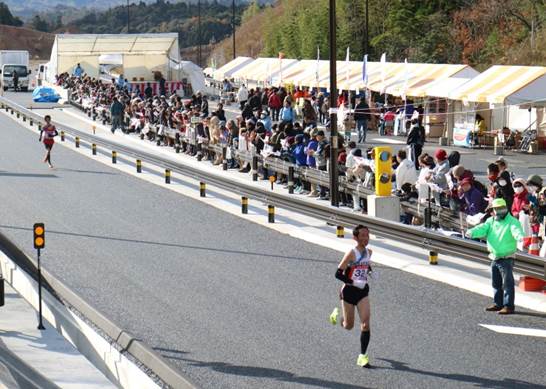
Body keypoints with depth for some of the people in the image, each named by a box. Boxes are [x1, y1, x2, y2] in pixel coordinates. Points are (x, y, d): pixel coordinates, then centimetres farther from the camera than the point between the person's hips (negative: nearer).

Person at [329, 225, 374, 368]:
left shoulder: (369, 252, 2)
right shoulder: (351, 253, -17)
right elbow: (338, 273, -18)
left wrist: (369, 271, 4)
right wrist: (353, 282, -26)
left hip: (363, 291, 4)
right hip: (349, 291, -4)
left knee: (365, 323, -11)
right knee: (349, 326, 10)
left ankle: (363, 356, -4)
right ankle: (336, 313, 45)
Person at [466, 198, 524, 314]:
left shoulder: (512, 221, -10)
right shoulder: (491, 221, 8)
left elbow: (516, 229, -30)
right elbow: (482, 228, -7)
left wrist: (519, 236, -54)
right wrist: (472, 232, -28)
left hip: (506, 258, -7)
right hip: (494, 258, 7)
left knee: (507, 283, -6)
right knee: (496, 283, 16)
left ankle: (508, 306, -3)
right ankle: (498, 304, 27)